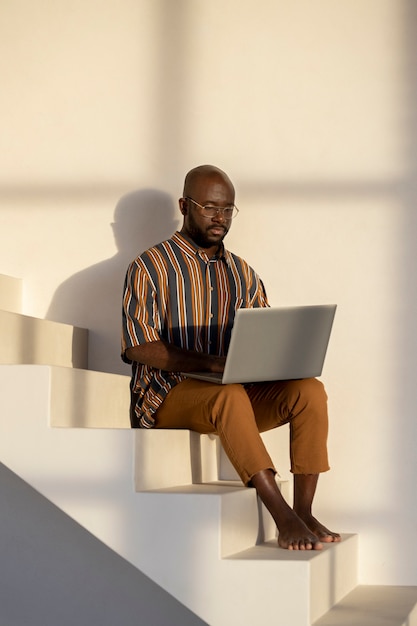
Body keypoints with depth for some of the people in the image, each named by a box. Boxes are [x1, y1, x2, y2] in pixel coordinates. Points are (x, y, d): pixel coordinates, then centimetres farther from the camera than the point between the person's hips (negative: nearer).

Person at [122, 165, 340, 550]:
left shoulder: (243, 273, 17)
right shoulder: (151, 267, 0)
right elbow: (137, 346, -11)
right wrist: (211, 363, -24)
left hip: (238, 391, 5)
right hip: (168, 395, -5)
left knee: (309, 390, -21)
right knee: (230, 396, -37)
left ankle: (304, 512, -22)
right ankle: (283, 517, -38)